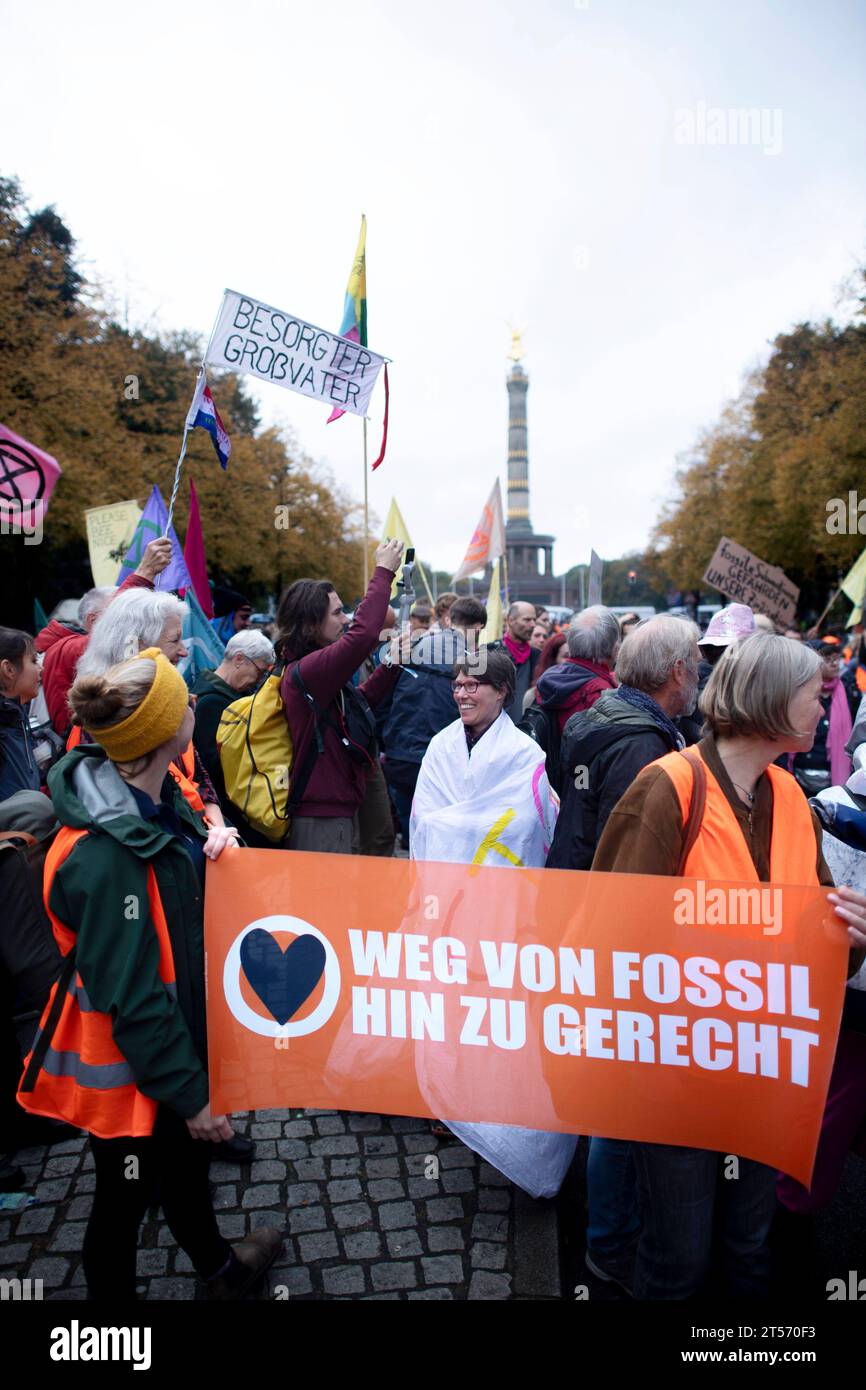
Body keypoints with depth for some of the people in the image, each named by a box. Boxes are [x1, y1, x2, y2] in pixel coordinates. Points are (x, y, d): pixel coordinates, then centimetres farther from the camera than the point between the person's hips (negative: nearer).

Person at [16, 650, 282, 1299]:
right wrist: (189, 1094, -18)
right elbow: (132, 999, -28)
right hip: (127, 1066, -9)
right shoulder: (103, 858, -34)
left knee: (186, 1155, 30)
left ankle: (218, 1266, 56)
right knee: (126, 1195, 16)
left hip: (180, 1022, 9)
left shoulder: (157, 801, -6)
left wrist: (215, 840, -6)